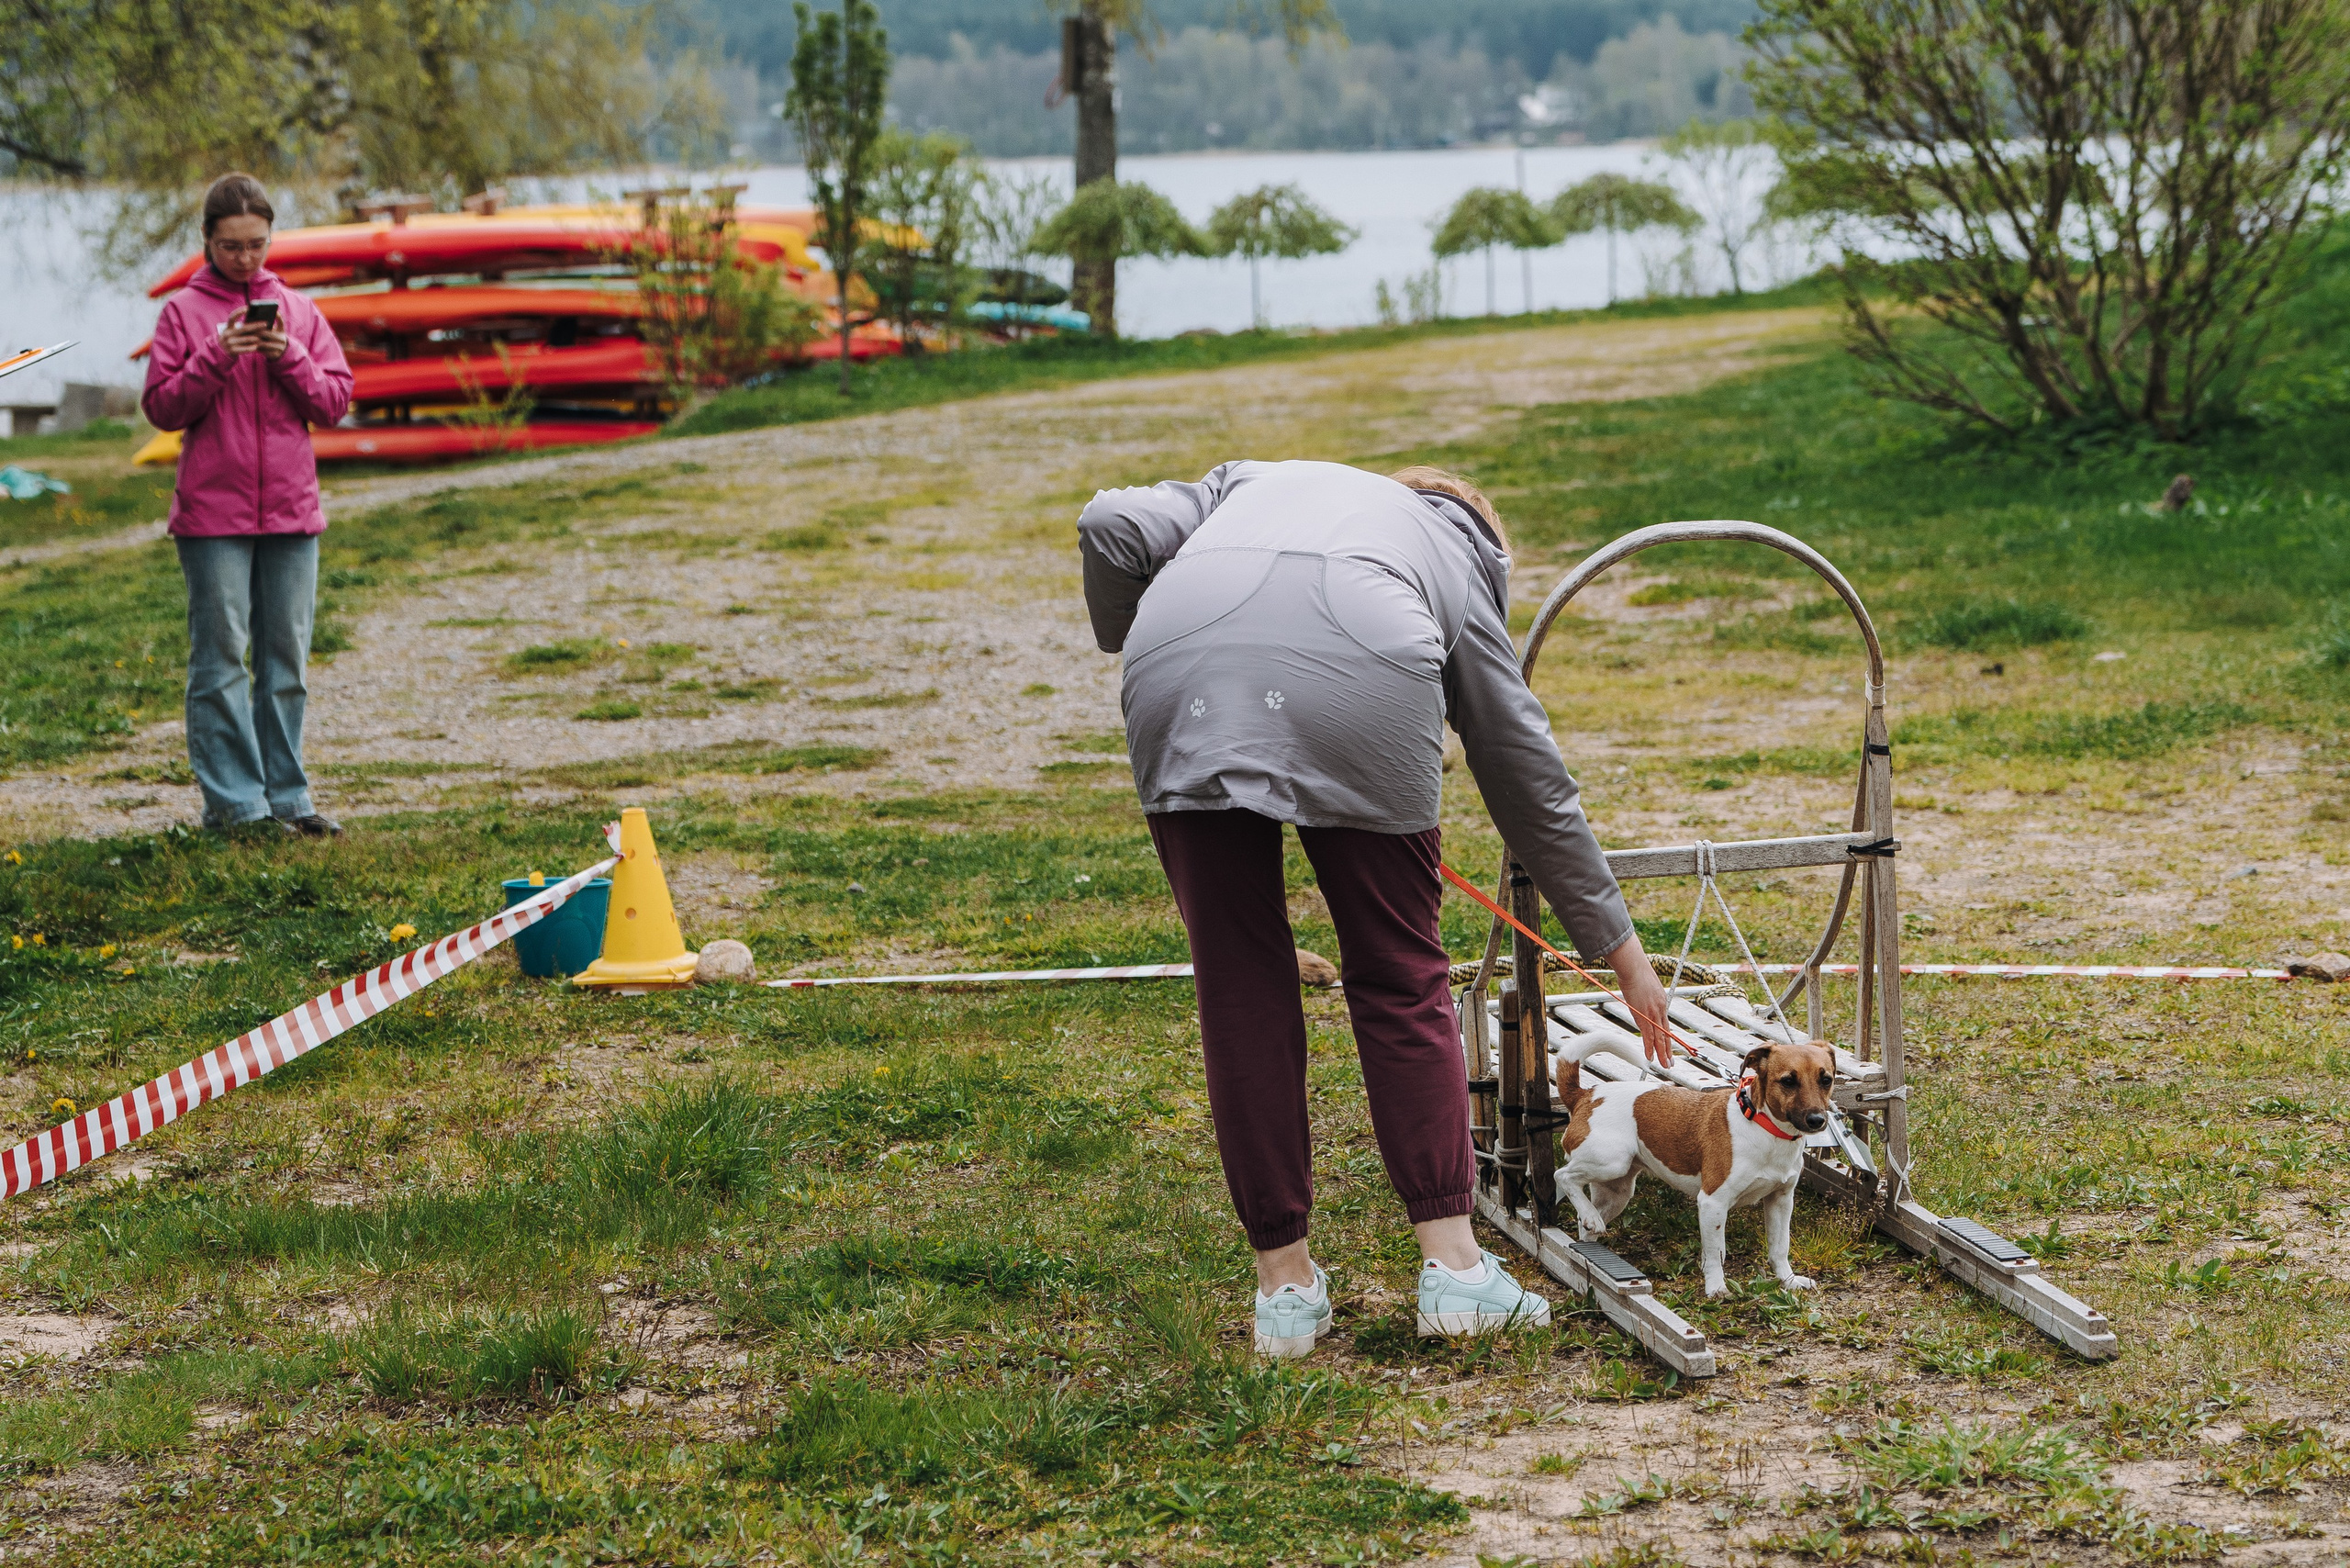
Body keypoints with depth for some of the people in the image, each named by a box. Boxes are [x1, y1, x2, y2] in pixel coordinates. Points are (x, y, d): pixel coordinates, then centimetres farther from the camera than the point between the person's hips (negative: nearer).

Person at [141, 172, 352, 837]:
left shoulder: (298, 311, 10)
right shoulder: (183, 313, 1)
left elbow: (334, 401, 6)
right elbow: (162, 407, -3)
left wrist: (291, 357, -10)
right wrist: (217, 356, -15)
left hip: (291, 510, 3)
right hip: (213, 512, -3)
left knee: (287, 659, 7)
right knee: (221, 659, -4)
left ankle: (286, 794, 14)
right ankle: (233, 800, -1)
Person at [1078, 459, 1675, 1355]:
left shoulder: (1252, 484, 40)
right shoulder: (1460, 572, 35)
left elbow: (1113, 527, 20)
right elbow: (1533, 785, 38)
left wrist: (1129, 647, 37)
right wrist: (1618, 945, 46)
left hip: (1182, 665, 1)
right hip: (1358, 675, -1)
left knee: (1238, 985, 11)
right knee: (1400, 977, 15)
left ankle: (1284, 1283, 15)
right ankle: (1452, 1263, 13)